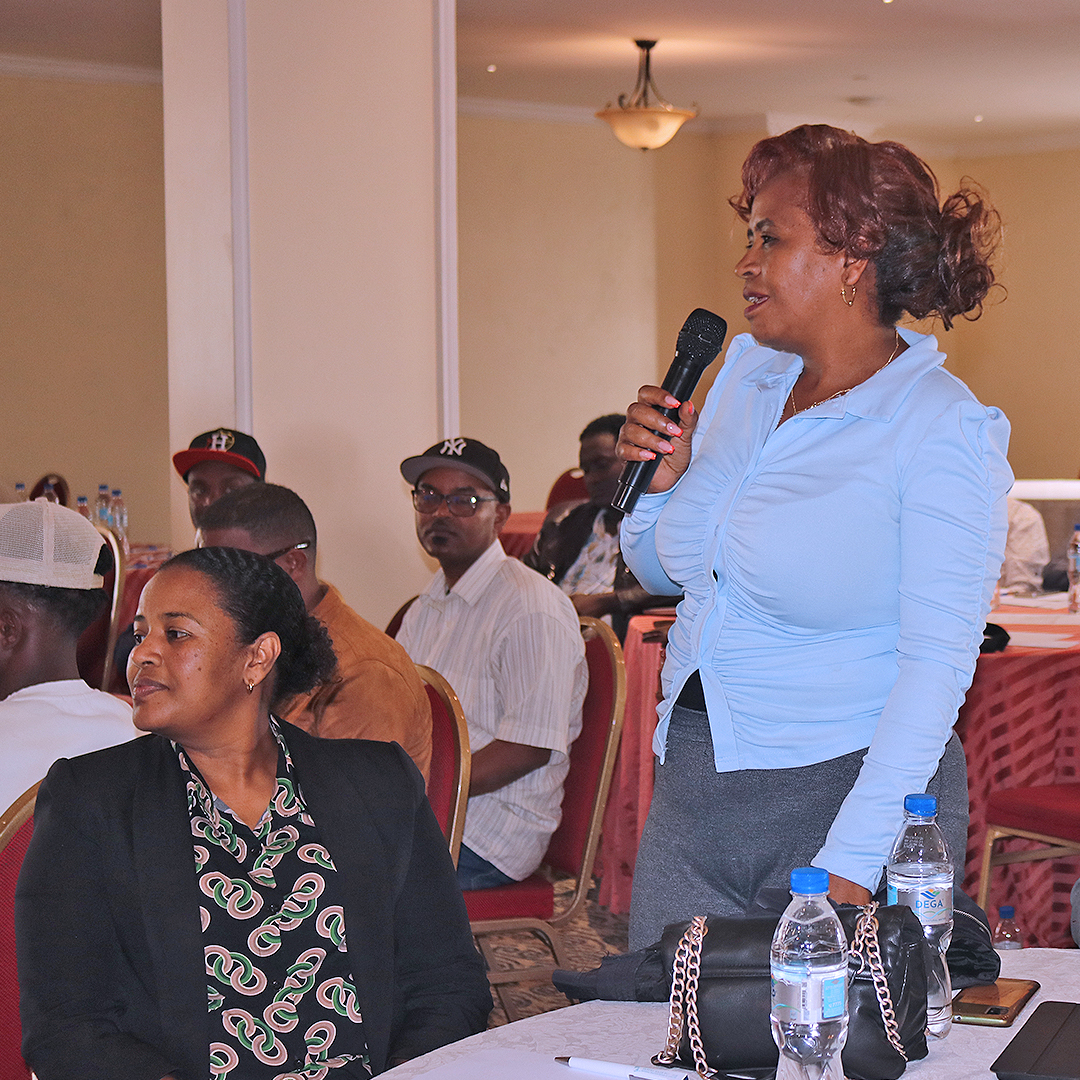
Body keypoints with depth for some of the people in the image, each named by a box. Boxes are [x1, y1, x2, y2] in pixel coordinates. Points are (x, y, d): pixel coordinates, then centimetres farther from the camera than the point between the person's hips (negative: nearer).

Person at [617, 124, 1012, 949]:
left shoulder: (942, 430, -12)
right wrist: (661, 477, -1)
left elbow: (937, 664, -18)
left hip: (845, 792, -6)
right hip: (691, 795, 6)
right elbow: (663, 571, 21)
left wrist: (850, 866, -24)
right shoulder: (745, 373, 8)